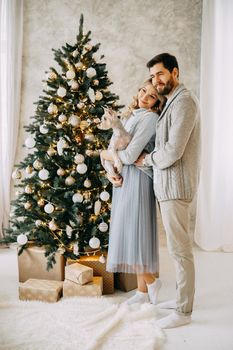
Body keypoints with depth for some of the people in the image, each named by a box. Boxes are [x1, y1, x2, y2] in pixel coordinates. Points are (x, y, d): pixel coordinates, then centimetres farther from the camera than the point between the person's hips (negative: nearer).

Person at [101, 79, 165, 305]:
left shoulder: (150, 118, -13)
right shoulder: (131, 116, 14)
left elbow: (129, 156, -21)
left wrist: (104, 154, -3)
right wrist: (110, 172, -5)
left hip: (137, 180, -9)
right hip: (123, 179, 9)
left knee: (134, 233, -4)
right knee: (130, 233, 10)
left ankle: (151, 281, 17)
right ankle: (142, 290, 21)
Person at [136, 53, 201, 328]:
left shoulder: (183, 102, -13)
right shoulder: (171, 102, 18)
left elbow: (173, 151, -21)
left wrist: (146, 159, -5)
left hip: (175, 186, -10)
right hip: (167, 184, 10)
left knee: (180, 249, -3)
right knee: (177, 247, 16)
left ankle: (183, 312, 9)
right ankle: (181, 298, 29)